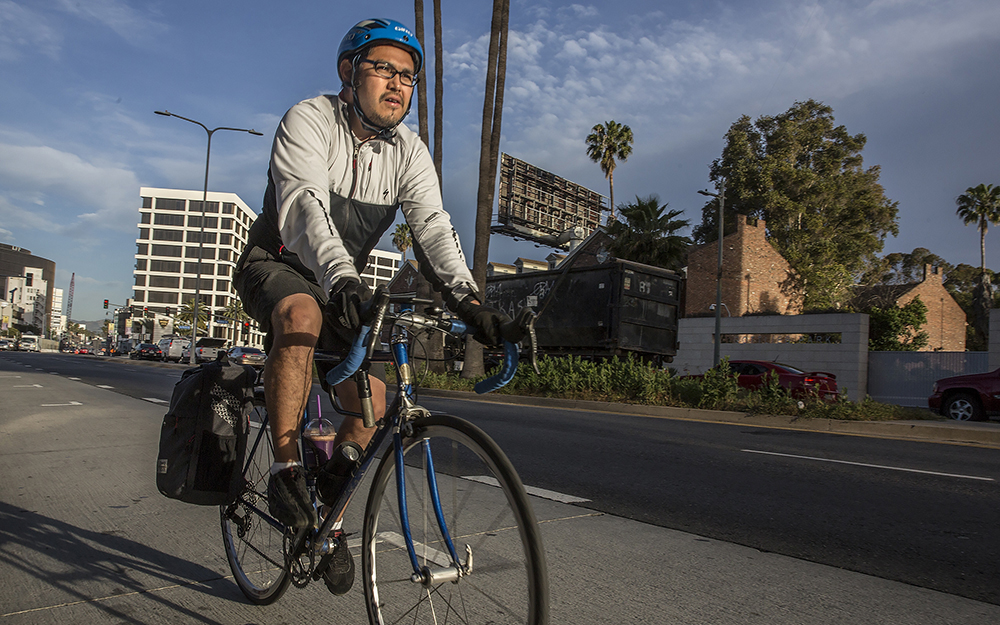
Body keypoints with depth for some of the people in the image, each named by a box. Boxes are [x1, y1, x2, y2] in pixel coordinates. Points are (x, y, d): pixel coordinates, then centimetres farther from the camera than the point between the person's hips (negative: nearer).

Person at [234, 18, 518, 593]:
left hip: (343, 286, 5)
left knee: (372, 401, -9)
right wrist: (341, 279, -54)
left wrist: (468, 300, -34)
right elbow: (304, 206, -35)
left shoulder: (409, 151, -4)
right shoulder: (308, 121, -18)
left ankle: (327, 513, 12)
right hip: (275, 266, -4)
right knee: (302, 315, -39)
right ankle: (286, 470, -27)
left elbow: (433, 227, -16)